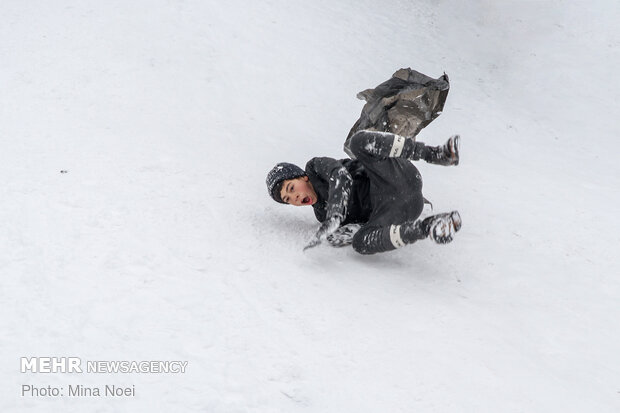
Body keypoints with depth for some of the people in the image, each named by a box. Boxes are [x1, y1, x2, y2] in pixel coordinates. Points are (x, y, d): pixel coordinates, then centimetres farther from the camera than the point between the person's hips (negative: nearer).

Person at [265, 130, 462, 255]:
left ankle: (437, 154, -29)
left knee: (359, 141, -29)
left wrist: (333, 217, -26)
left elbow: (341, 175, -11)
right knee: (361, 243, -30)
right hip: (387, 212, 4)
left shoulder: (317, 166, 10)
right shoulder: (322, 213, 23)